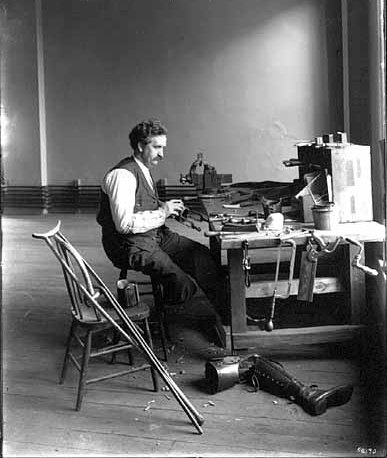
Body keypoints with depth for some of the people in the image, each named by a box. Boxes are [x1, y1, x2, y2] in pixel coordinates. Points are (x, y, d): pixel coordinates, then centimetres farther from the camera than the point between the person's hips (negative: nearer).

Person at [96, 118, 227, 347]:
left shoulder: (144, 170, 13)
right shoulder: (123, 175, -18)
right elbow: (124, 223, -25)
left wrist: (168, 209, 5)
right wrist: (161, 213, -18)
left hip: (156, 235, 9)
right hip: (132, 245, -9)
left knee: (202, 256, -9)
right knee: (184, 286, -23)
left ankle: (226, 317, -4)